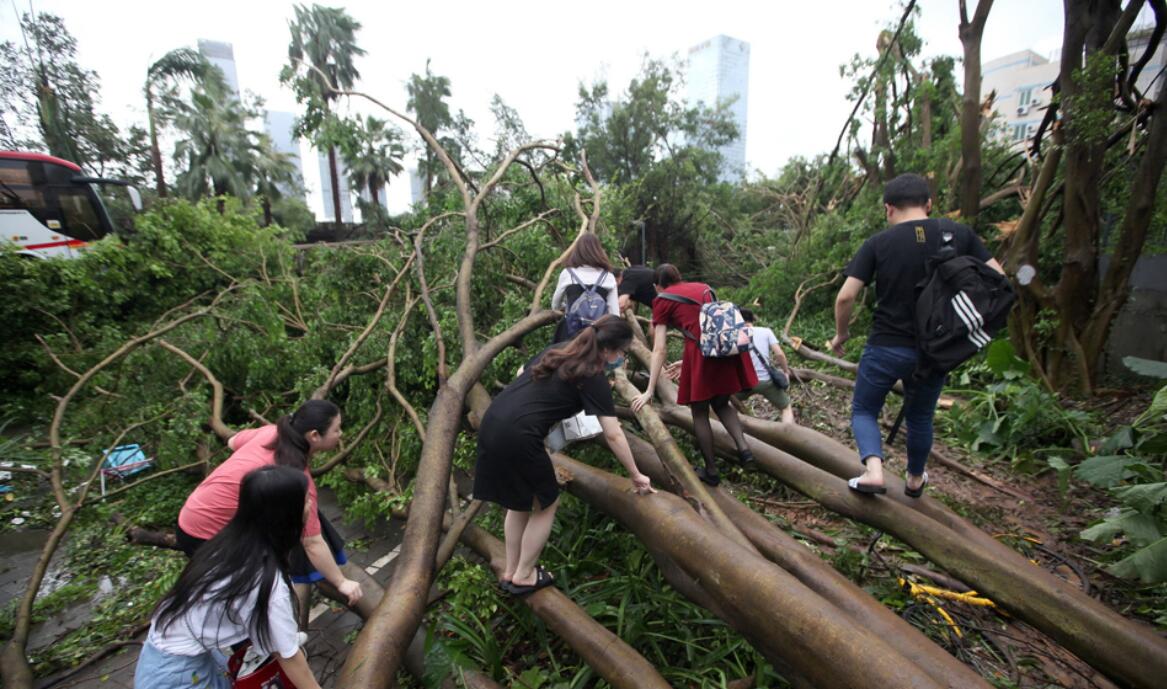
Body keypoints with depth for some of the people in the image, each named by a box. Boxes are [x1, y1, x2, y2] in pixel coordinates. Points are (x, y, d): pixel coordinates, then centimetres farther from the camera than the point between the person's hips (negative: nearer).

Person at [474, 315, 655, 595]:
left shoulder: (556, 351, 16)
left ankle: (510, 571, 39)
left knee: (520, 500, 25)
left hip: (491, 423, 8)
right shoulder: (594, 380, -4)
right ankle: (523, 576, 30)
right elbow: (613, 436, -2)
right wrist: (636, 475, 8)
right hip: (517, 436, -8)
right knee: (546, 503, 16)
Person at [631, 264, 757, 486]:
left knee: (700, 412, 14)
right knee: (721, 403, 26)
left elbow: (659, 349, 4)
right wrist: (687, 361, 42)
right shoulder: (703, 287, 26)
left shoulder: (662, 300, 11)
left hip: (703, 348, -5)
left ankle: (711, 471, 21)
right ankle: (743, 447, 10)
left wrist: (649, 391, 6)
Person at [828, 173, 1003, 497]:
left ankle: (873, 470, -5)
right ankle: (915, 480, 42)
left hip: (886, 347, -3)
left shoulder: (877, 243, -7)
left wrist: (841, 334, 3)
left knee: (863, 410, 16)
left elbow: (845, 296, -13)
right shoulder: (960, 234, 1)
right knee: (920, 417, 24)